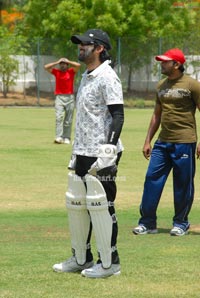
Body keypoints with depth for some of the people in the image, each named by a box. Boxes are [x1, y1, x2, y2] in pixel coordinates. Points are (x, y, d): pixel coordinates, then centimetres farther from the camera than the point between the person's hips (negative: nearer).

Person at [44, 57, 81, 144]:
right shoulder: (56, 72, 9)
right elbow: (46, 67, 2)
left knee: (68, 120, 3)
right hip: (59, 97, 0)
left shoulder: (71, 71, 6)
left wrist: (67, 61, 0)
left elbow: (78, 65, -10)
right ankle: (58, 137, -22)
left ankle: (66, 138, 10)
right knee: (59, 117, -15)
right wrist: (57, 62, 3)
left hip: (69, 97, 0)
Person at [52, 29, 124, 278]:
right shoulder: (86, 77, 17)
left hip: (101, 155, -10)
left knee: (101, 206, -6)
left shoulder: (107, 78, -12)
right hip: (82, 154, 10)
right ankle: (81, 258, 23)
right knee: (75, 204, 13)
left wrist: (108, 150, -25)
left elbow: (118, 115, -18)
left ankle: (109, 262, 1)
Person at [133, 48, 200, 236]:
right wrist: (147, 141, 17)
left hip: (184, 143, -6)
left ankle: (181, 223, 15)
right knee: (152, 178, 0)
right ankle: (147, 223, 5)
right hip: (162, 142, 6)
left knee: (183, 184, 1)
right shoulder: (161, 86, 14)